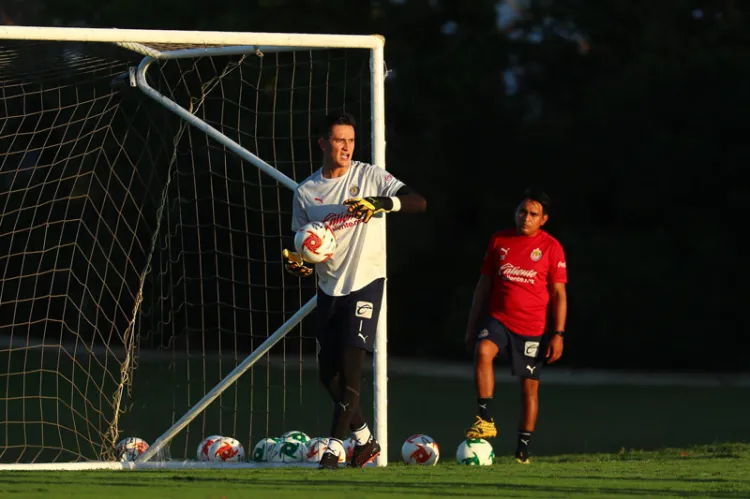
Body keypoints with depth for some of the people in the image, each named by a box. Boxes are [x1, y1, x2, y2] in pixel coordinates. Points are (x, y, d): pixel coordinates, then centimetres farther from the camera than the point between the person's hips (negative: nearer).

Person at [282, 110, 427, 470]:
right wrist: (296, 264, -13)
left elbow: (418, 202, -14)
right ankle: (365, 439, 24)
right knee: (329, 372, 5)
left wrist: (380, 203, -31)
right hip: (329, 288, 4)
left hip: (365, 281, -4)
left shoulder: (369, 177, -4)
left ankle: (334, 447, -13)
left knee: (351, 364, -15)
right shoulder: (305, 192, 5)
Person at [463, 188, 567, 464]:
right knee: (483, 350, -29)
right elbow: (484, 284, 13)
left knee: (530, 386, 2)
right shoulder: (499, 241, 7)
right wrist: (472, 326, 11)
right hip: (498, 319, 1)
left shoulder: (551, 248, -1)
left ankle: (523, 449, 13)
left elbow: (559, 294, 0)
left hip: (532, 327, -1)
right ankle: (485, 420, -28)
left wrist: (558, 334, -8)